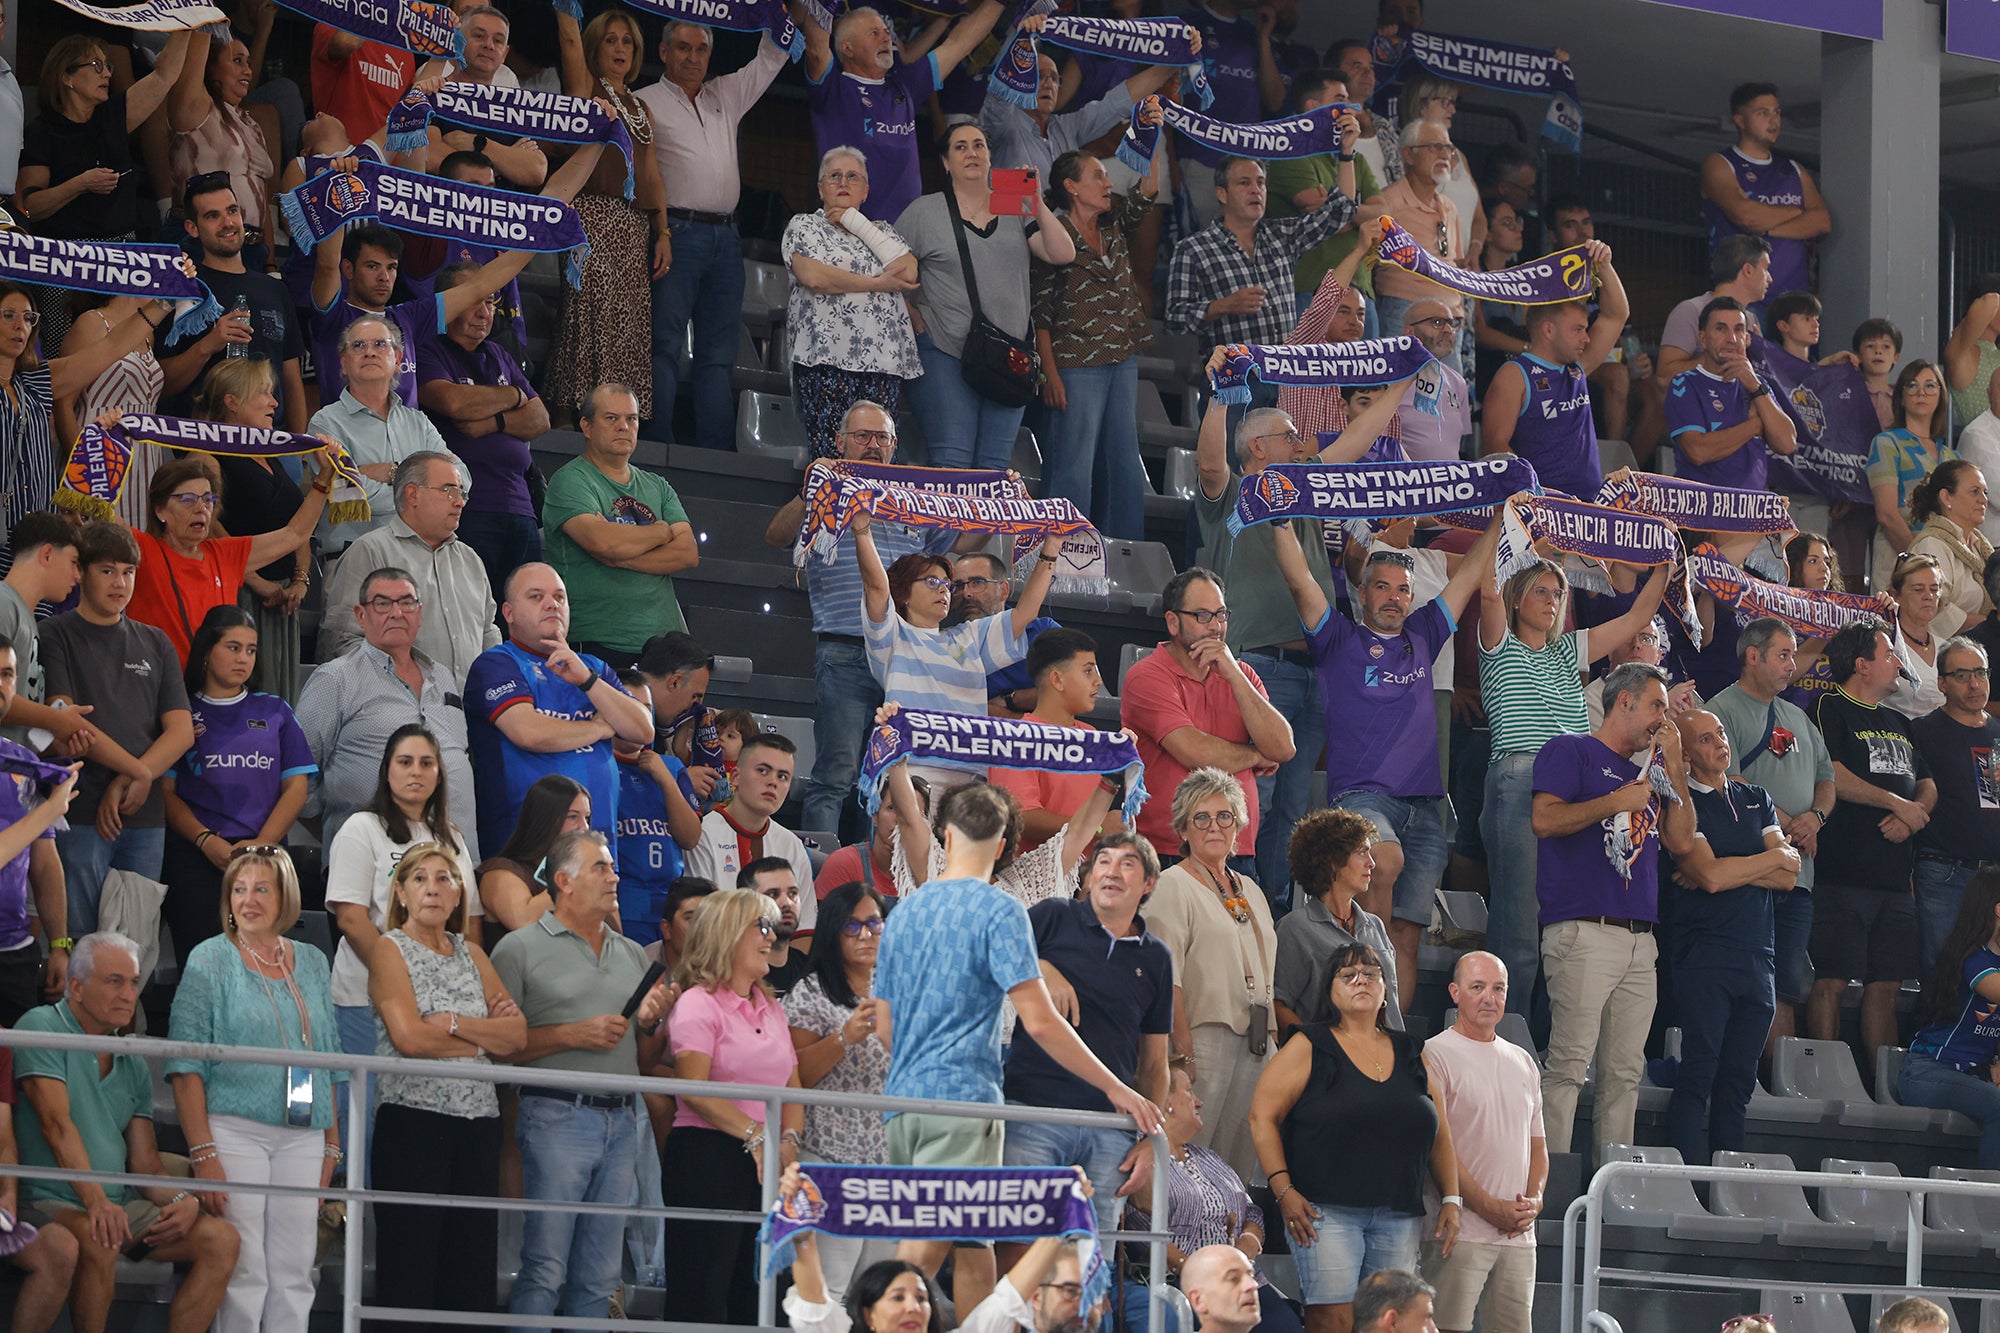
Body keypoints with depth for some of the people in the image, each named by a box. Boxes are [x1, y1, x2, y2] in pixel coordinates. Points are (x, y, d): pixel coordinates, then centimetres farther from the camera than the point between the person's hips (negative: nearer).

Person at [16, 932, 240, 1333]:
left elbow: (144, 1160, 15)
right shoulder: (43, 1029, -4)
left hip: (122, 1204, 8)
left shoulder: (132, 1064, 18)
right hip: (53, 1203, -8)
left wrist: (182, 1200, -7)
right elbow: (56, 1123, -17)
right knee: (98, 1240, -38)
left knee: (221, 1240, -8)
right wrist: (95, 1200, -29)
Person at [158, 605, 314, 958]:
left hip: (264, 852, 2)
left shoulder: (274, 712, 19)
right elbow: (166, 791, 4)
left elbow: (295, 786, 12)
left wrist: (262, 843, -4)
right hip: (194, 855, -2)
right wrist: (207, 841, -11)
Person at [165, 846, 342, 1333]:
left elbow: (330, 1063, 20)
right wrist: (203, 1152, -14)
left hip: (302, 1139, 4)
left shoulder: (312, 964, 15)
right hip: (235, 1132, -4)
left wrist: (332, 1144, 14)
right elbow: (185, 1065, -5)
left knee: (294, 1275, 0)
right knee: (242, 1273, -9)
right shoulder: (210, 959, 2)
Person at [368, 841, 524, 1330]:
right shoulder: (389, 950, 1)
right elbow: (409, 1036, -14)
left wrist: (454, 1023, -9)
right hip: (412, 1120, -6)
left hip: (479, 1123, 6)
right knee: (408, 1270, -7)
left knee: (473, 1265, 2)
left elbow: (518, 1035, 6)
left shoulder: (471, 954, 17)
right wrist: (484, 1038, -2)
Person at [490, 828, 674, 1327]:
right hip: (557, 1117, -6)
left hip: (619, 1122, 6)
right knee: (545, 1270, -8)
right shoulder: (522, 949, 0)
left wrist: (650, 1025, 1)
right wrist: (573, 1036, -13)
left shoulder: (632, 956, 18)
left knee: (599, 1280, 7)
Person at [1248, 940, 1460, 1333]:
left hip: (1399, 1218, 4)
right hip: (1327, 1211, -4)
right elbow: (1263, 1116, -1)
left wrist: (1451, 1200, 11)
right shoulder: (1310, 1047, 3)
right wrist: (1284, 1191, -11)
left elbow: (1440, 1134, 21)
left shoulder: (1411, 1056, 17)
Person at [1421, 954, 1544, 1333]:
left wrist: (1534, 1201, 1)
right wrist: (1491, 1208, -14)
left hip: (1519, 1235, 6)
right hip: (1461, 1231, -6)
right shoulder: (1435, 1056, -3)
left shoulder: (1523, 1063, 19)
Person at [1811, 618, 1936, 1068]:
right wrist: (1899, 804, -8)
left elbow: (1928, 786, 22)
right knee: (1832, 981, -9)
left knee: (1886, 987, 6)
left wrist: (1914, 815, -2)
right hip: (1842, 874, -7)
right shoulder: (1830, 710, -2)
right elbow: (1833, 777, -14)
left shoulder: (1898, 723, 23)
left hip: (1895, 876, 7)